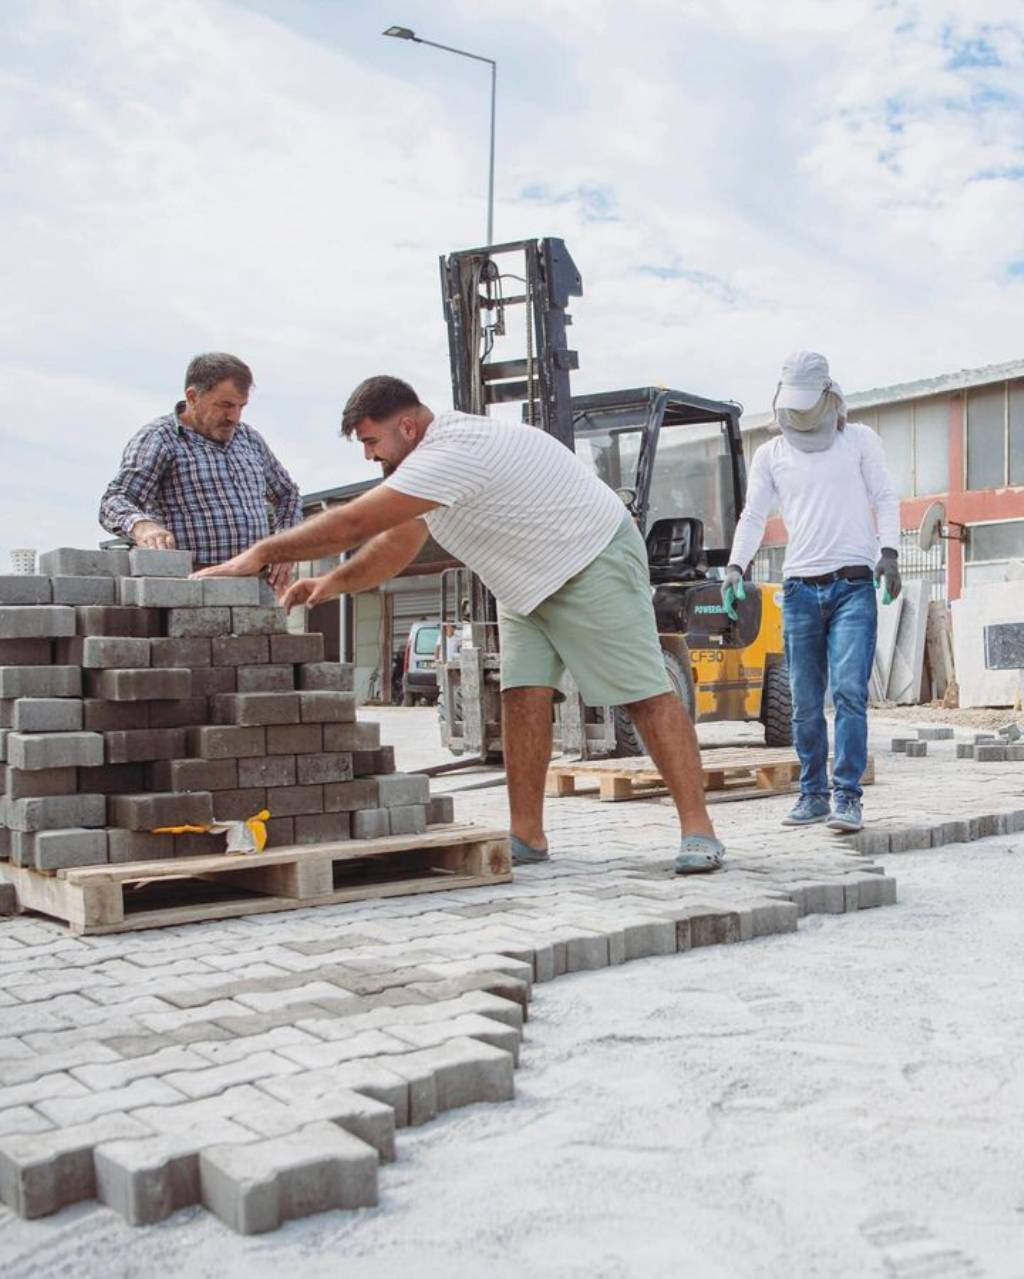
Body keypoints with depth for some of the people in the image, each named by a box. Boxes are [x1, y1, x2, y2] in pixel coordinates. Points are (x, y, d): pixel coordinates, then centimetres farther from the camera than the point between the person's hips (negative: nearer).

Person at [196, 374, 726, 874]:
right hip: (529, 582, 10)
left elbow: (353, 524, -31)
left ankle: (697, 831, -7)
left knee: (645, 695, -9)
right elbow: (396, 543, 10)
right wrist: (334, 582, -6)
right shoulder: (432, 458, 5)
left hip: (596, 562, -10)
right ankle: (527, 836, 2)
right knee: (522, 696, -2)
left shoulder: (454, 451, -29)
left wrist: (260, 553, -24)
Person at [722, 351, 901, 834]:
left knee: (849, 691, -13)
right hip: (800, 589, 2)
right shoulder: (770, 454, 12)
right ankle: (813, 793, 15)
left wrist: (889, 551, -9)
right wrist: (736, 566, -5)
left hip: (854, 585, -2)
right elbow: (753, 516, 10)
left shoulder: (859, 440, 9)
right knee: (805, 701, 4)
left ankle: (847, 795, -10)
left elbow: (885, 499, 6)